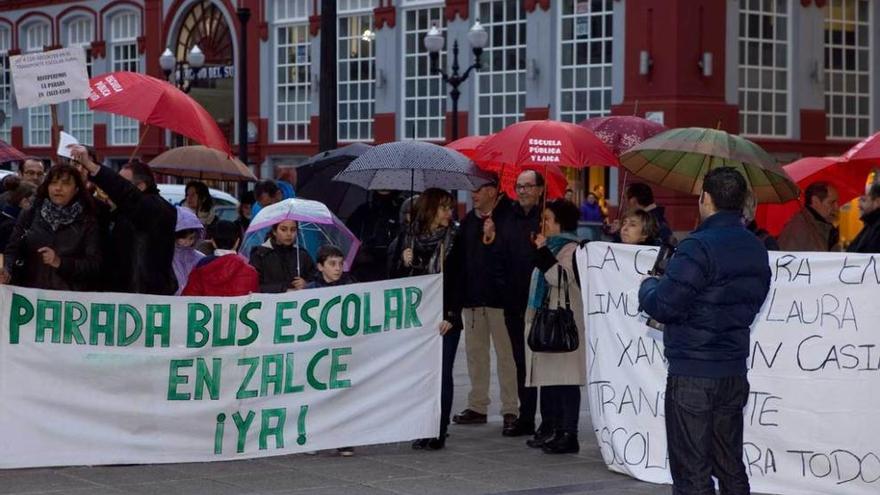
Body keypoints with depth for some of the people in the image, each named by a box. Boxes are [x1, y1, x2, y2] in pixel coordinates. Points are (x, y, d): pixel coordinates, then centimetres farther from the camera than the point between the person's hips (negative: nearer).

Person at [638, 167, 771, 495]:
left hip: (692, 374, -8)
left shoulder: (699, 247, -18)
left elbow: (662, 305, -19)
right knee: (730, 468, 15)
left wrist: (648, 286, 4)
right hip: (734, 374, 8)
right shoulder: (756, 250, 9)